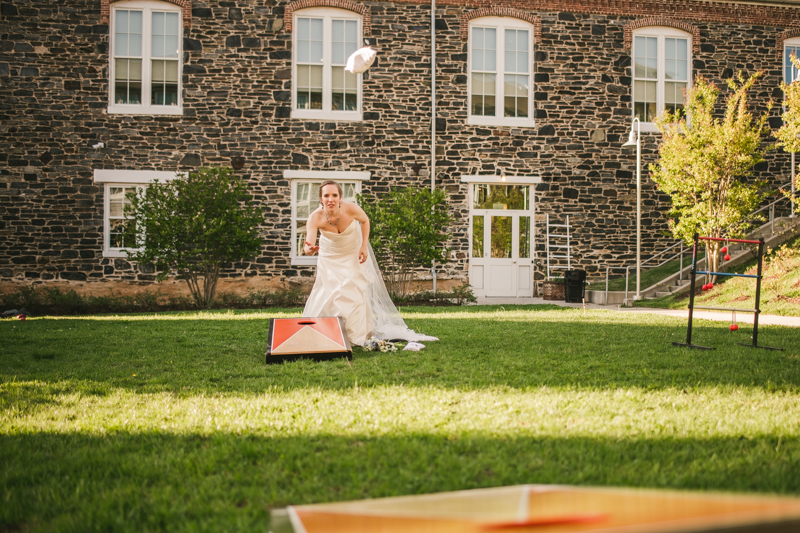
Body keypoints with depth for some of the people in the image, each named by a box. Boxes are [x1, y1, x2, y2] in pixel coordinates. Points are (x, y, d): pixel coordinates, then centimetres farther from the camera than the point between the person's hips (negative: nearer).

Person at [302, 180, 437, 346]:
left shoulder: (351, 209, -32)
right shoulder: (315, 217, -34)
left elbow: (365, 220, -8)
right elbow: (309, 243, -49)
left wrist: (364, 246, -15)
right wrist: (308, 249, -72)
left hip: (353, 253, 0)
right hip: (329, 255, 0)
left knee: (354, 292, -1)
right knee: (328, 293, -3)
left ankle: (356, 335, 11)